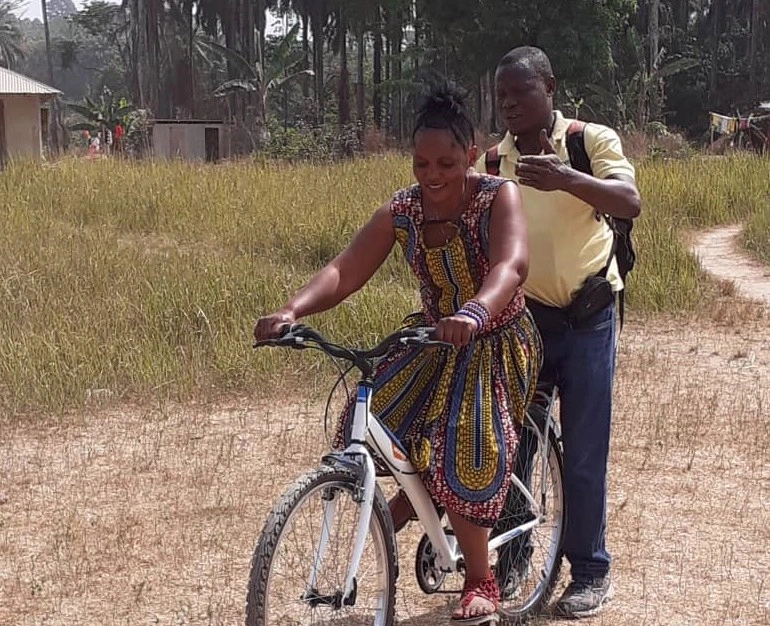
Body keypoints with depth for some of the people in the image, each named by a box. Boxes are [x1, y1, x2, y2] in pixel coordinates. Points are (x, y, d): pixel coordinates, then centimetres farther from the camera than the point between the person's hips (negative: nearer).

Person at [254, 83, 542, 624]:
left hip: (496, 343, -5)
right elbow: (344, 271, -17)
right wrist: (292, 310, -36)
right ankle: (414, 494, 23)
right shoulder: (401, 211, -8)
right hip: (433, 339, 5)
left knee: (466, 454, -19)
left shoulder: (499, 197, -21)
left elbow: (510, 266, -39)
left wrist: (474, 314, -60)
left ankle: (481, 581, 1)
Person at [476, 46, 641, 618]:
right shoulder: (494, 160, 4)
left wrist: (565, 178, -42)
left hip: (586, 319, -3)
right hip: (522, 319, 4)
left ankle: (591, 571, 14)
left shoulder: (593, 141, -7)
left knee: (583, 453, 0)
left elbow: (630, 201, -25)